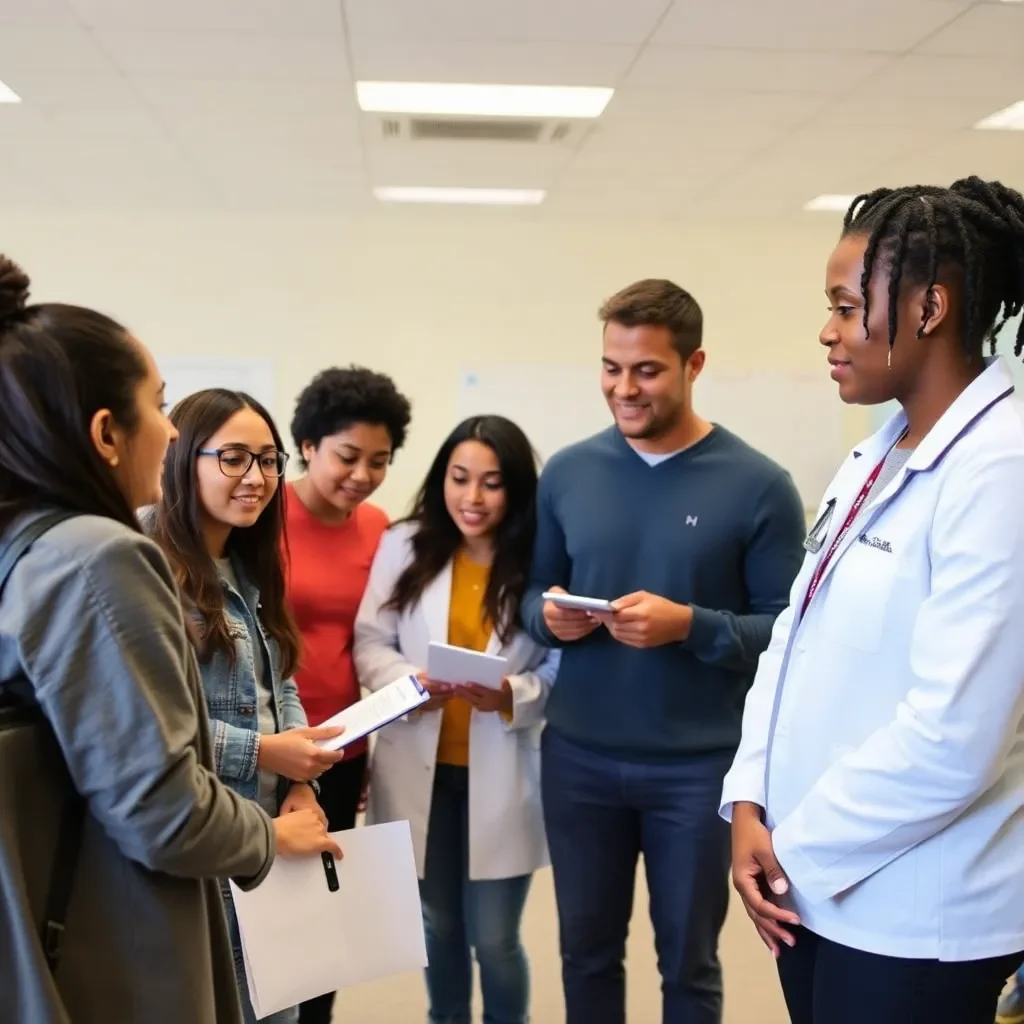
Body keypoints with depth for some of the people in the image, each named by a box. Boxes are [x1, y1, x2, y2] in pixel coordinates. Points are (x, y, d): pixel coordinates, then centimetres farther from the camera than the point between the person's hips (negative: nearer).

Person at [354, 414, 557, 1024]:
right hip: (422, 772, 3)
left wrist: (510, 695, -26)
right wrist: (409, 681, -19)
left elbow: (563, 671, -8)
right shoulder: (405, 545, -1)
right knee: (439, 927, 22)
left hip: (501, 778, -3)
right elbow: (370, 641, 0)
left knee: (494, 938, 8)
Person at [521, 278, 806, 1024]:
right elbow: (532, 591, 10)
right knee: (587, 949, 18)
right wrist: (547, 615, -12)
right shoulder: (567, 472, 2)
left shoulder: (758, 486, -9)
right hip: (578, 756, 3)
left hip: (700, 764, -3)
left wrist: (689, 626, -23)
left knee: (689, 962, 15)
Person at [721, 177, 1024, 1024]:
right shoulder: (874, 458, 8)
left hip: (914, 919, -7)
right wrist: (752, 803, -3)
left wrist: (795, 850, -13)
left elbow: (950, 739, -24)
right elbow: (796, 636, 9)